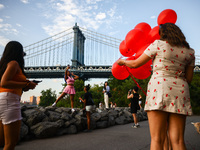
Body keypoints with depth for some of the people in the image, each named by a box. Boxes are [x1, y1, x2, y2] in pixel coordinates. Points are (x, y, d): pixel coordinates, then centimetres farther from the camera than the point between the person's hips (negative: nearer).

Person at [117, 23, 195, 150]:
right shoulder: (190, 52, 16)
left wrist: (122, 61, 27)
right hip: (181, 91, 5)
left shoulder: (158, 44, 4)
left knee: (157, 140, -5)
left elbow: (136, 64, 7)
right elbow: (189, 78, 18)